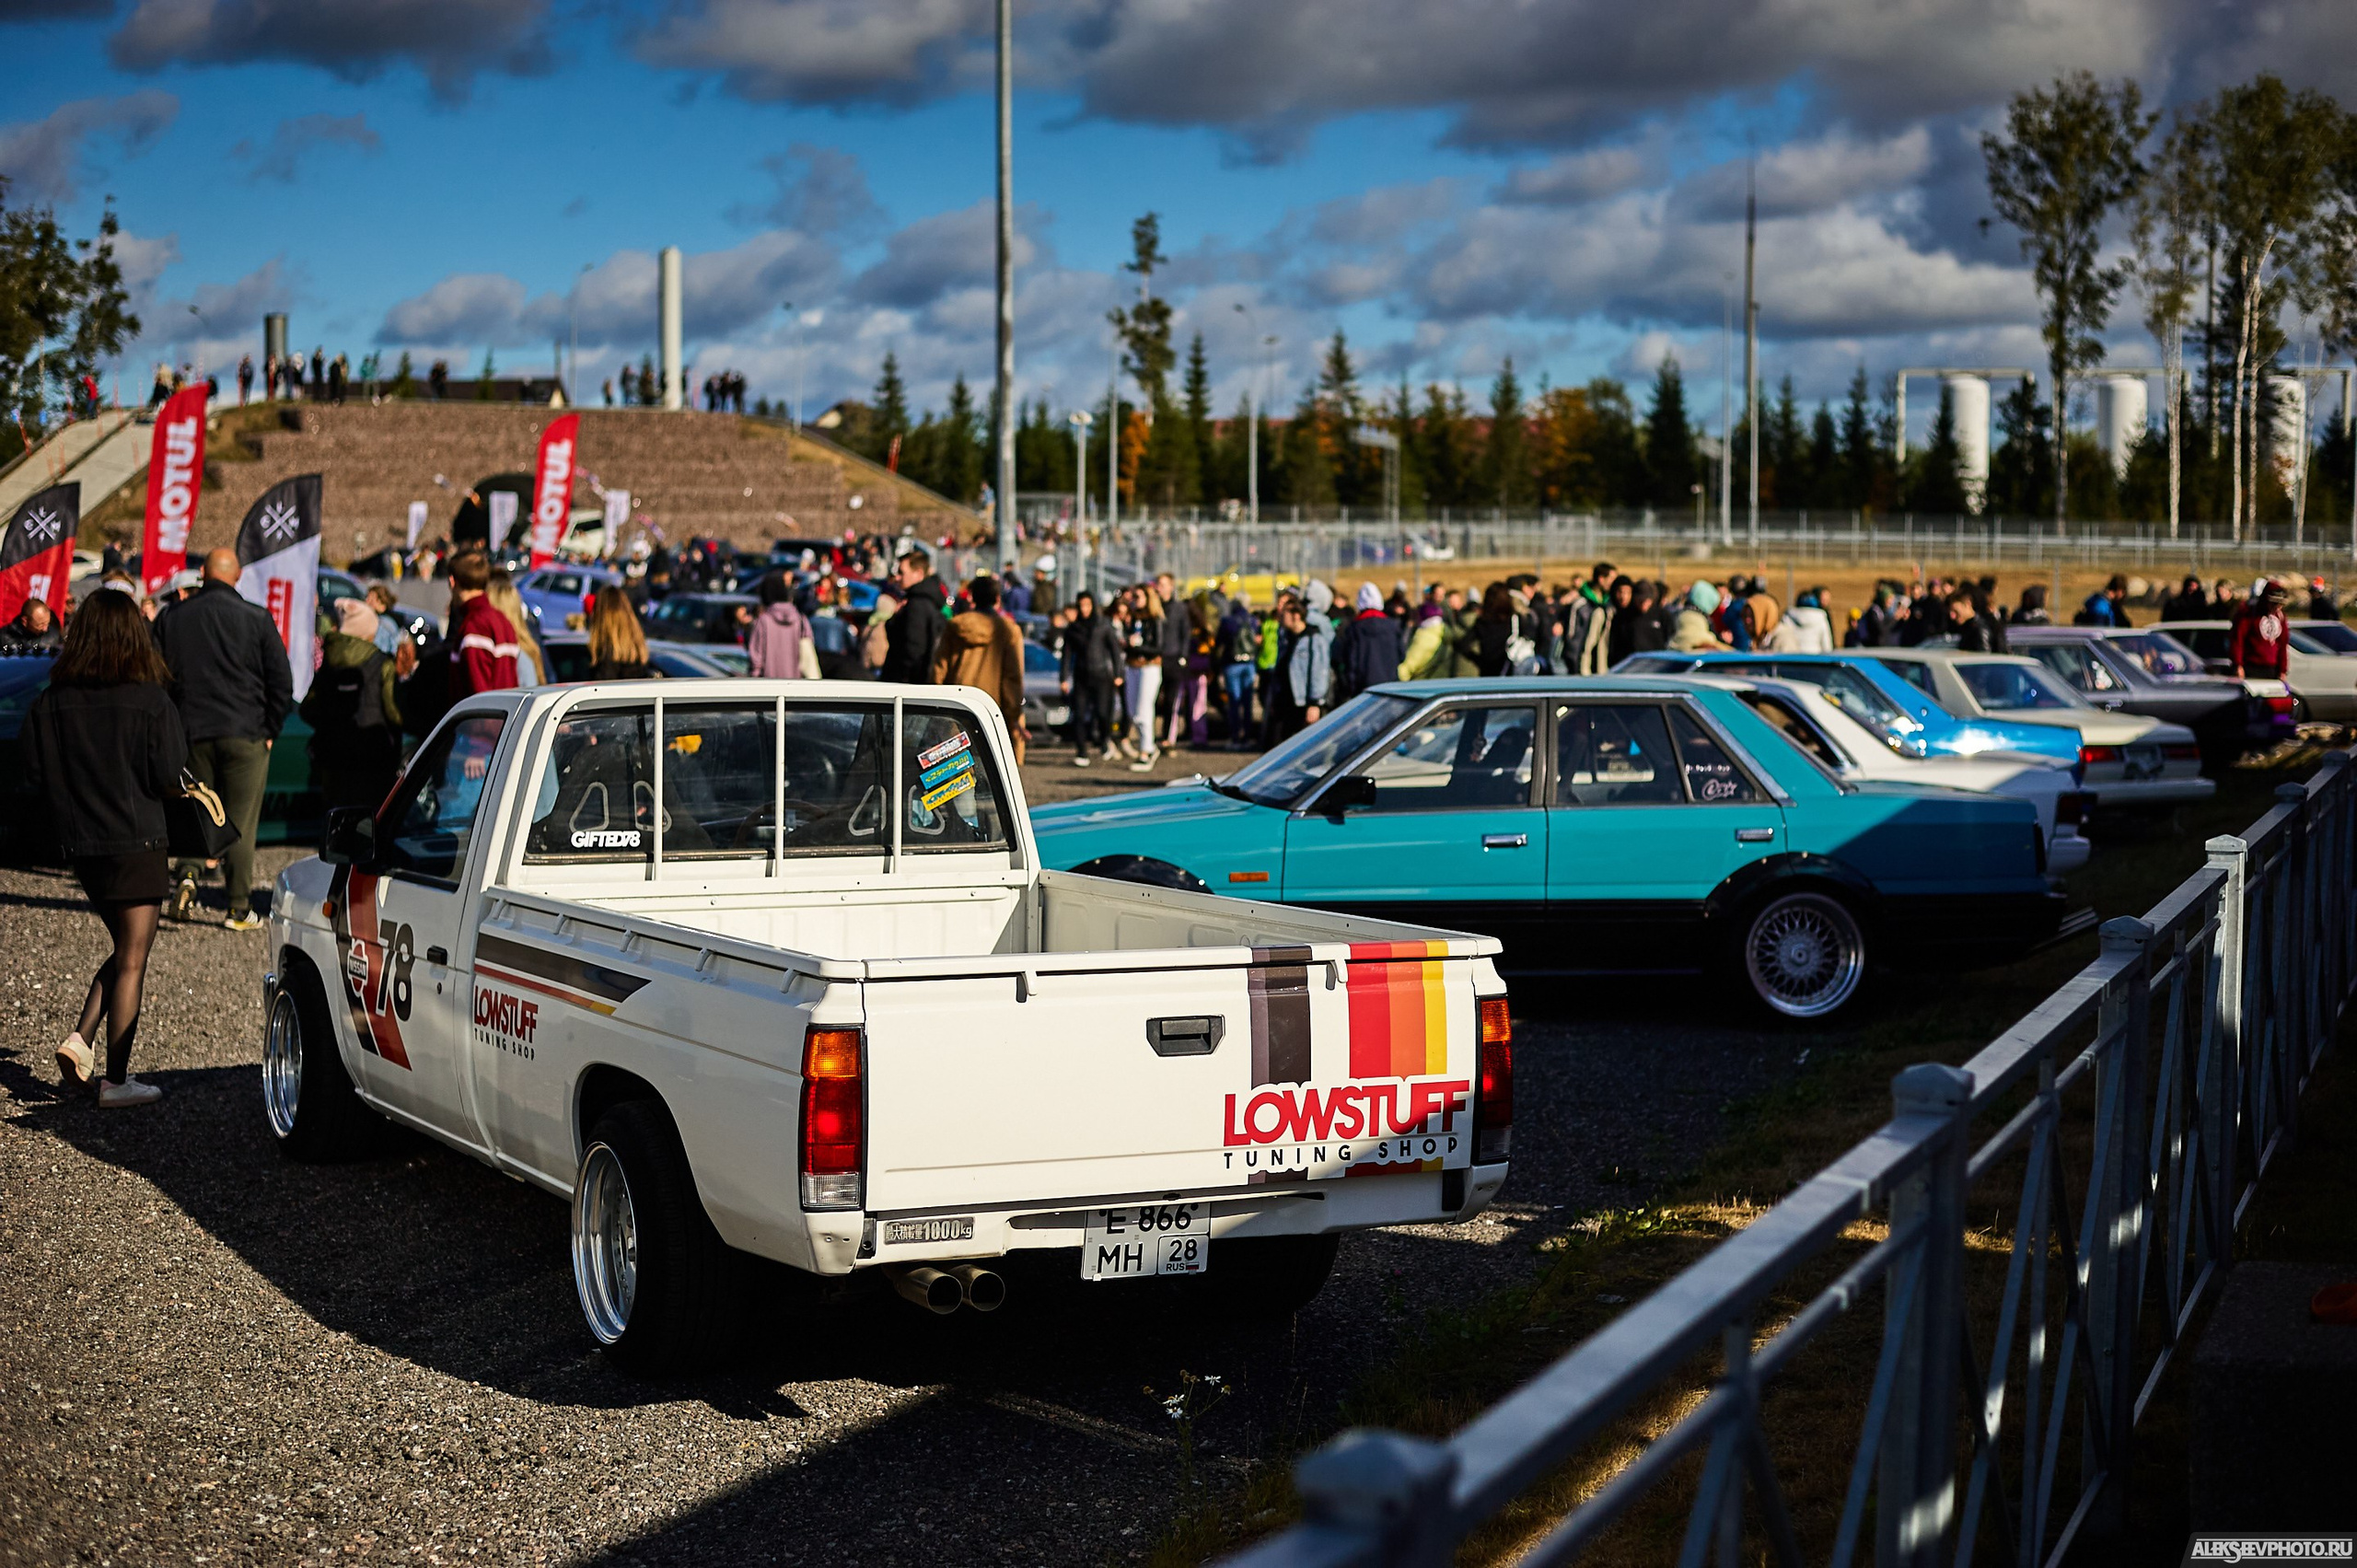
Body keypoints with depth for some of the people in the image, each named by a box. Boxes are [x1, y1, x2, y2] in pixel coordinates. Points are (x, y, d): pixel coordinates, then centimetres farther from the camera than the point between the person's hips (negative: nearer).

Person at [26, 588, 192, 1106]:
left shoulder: (49, 704, -3)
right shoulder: (151, 703, -14)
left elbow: (39, 779, 2)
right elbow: (171, 781, -11)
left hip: (80, 845, 5)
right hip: (136, 844, -5)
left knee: (124, 949, 21)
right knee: (132, 960, 5)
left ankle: (80, 1038, 6)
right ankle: (116, 1079, 7)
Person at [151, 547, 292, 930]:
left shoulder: (170, 618, 4)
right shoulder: (257, 619, -4)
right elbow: (282, 683, -3)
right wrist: (269, 731, 8)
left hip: (191, 735, 2)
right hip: (245, 735, -2)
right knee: (241, 822, 3)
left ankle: (188, 873, -9)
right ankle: (241, 909, 4)